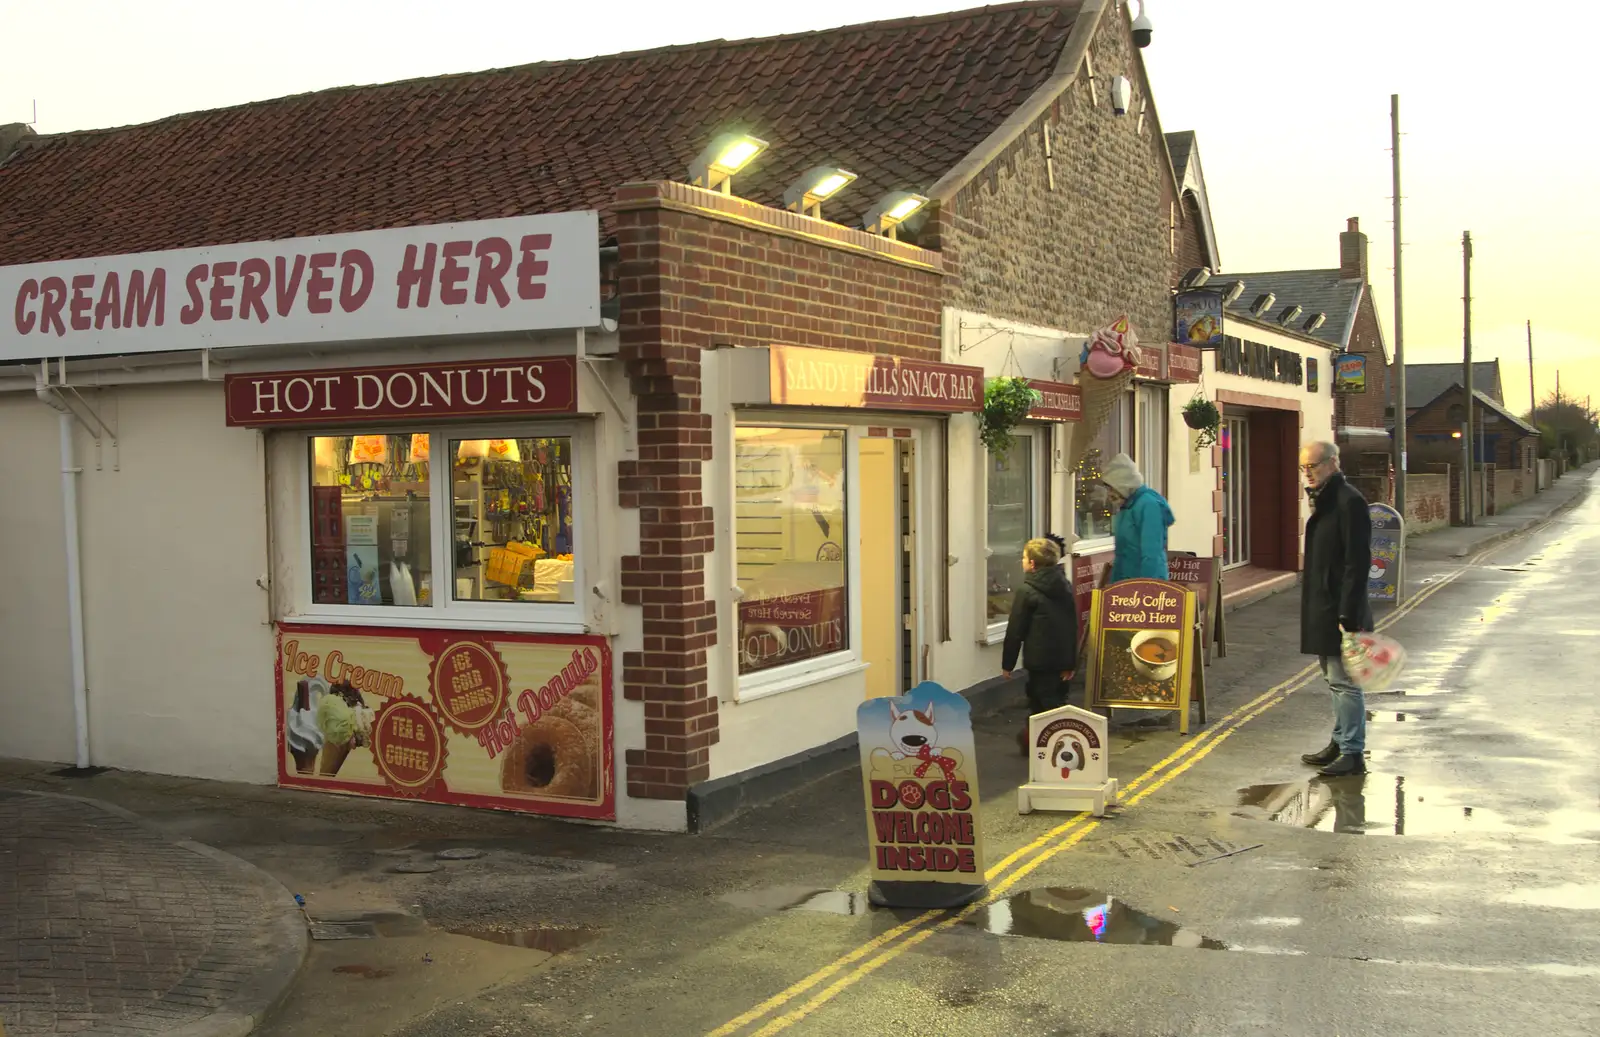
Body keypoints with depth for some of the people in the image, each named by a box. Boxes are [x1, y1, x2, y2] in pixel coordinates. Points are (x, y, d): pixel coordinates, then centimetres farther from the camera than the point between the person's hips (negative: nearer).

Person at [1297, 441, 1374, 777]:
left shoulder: (1349, 501, -16)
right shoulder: (1323, 500, 15)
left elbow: (1357, 562, -20)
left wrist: (1348, 616, -22)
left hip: (1341, 610, -10)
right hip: (1323, 608, 10)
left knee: (1344, 682, -5)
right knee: (1335, 680, 17)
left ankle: (1353, 753, 0)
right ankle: (1340, 744, 26)